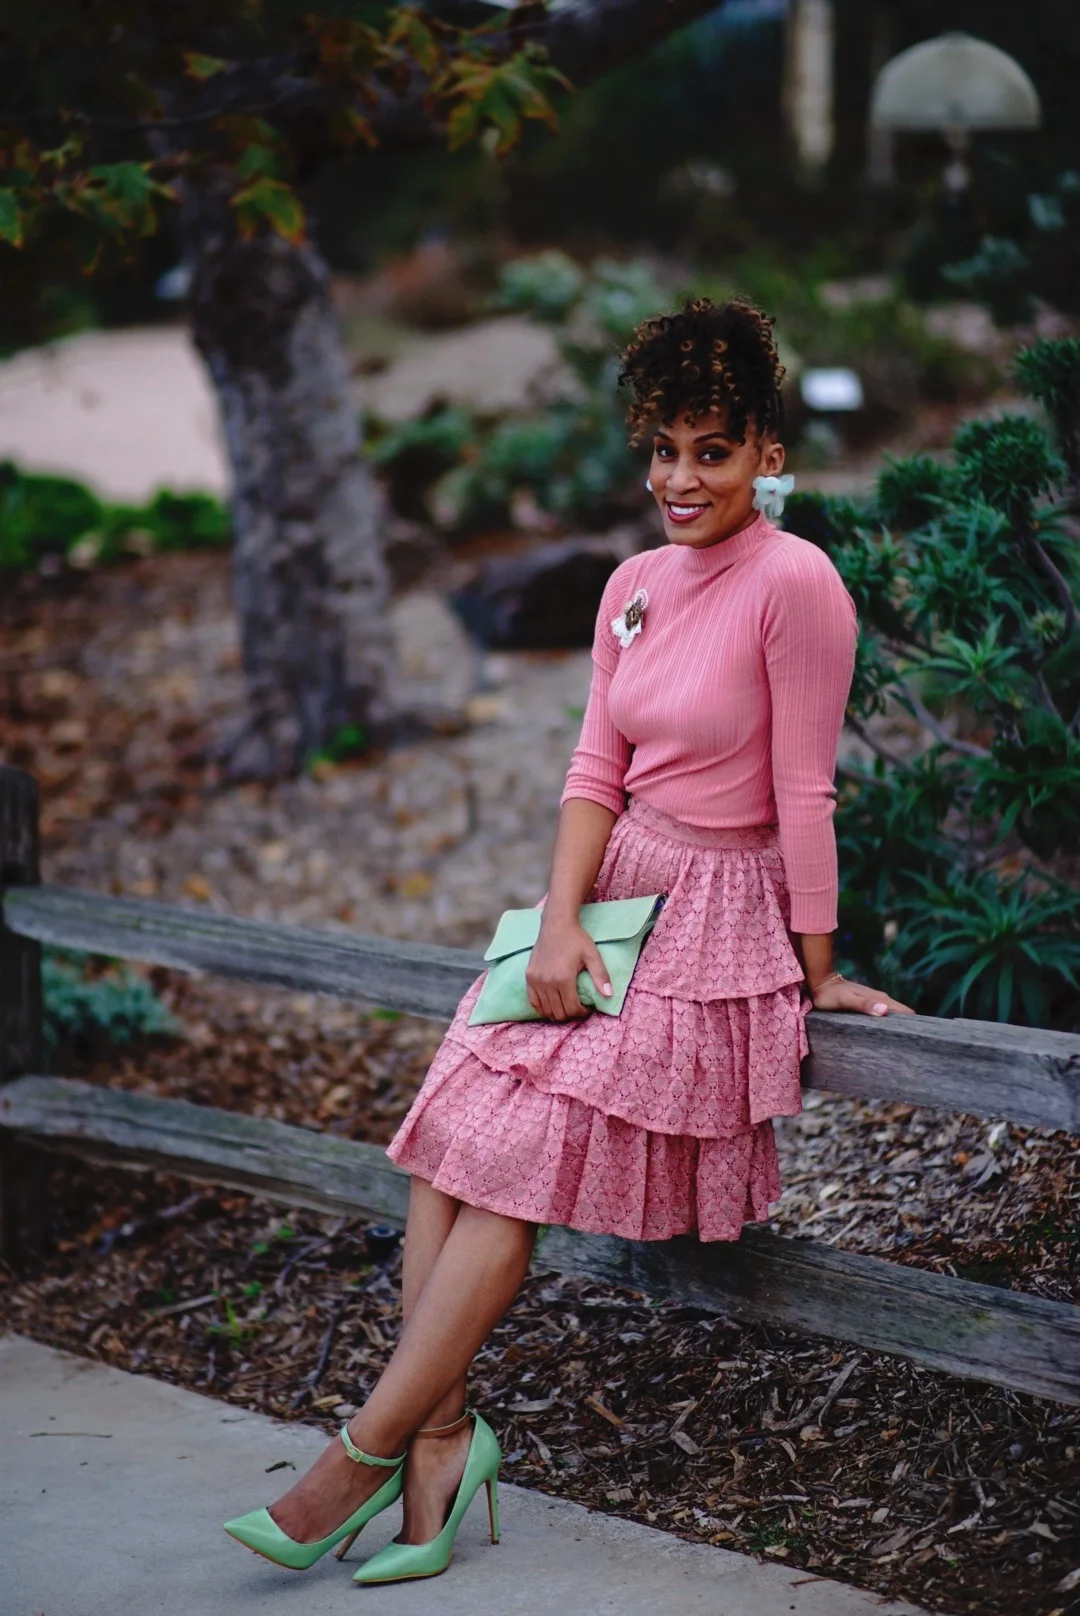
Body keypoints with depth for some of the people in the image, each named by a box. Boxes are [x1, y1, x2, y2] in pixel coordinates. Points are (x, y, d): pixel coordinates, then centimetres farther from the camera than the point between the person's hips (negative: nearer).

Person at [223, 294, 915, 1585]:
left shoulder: (793, 584, -15)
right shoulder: (634, 585, 8)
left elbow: (804, 795, -12)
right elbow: (596, 768, 5)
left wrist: (816, 974, -6)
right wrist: (560, 923, -8)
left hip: (718, 913, -7)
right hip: (611, 893, 7)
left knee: (518, 1161, -14)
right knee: (448, 1142, -9)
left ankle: (367, 1450, -8)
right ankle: (441, 1433, -9)